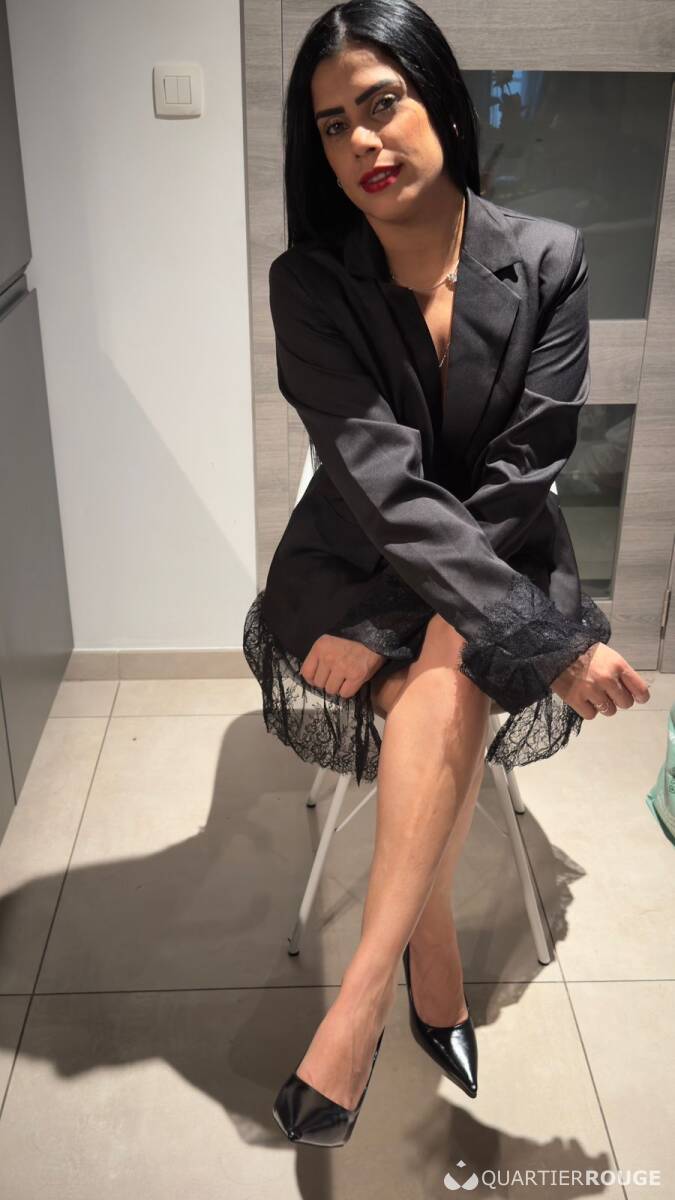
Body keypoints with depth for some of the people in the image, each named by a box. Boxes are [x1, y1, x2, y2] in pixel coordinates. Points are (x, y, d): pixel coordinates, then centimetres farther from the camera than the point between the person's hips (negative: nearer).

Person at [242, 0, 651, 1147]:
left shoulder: (548, 261, -8)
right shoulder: (310, 283, -10)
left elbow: (522, 474, -13)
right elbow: (384, 485, -21)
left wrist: (379, 621, -21)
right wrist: (549, 638, -31)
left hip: (495, 559, 0)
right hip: (355, 564, 0)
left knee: (451, 661, -32)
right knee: (452, 679, -29)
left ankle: (364, 988, -27)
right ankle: (432, 951, -10)